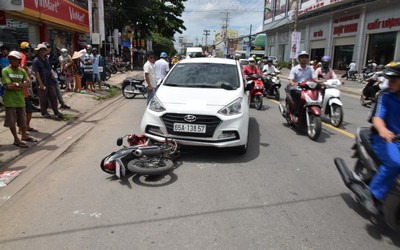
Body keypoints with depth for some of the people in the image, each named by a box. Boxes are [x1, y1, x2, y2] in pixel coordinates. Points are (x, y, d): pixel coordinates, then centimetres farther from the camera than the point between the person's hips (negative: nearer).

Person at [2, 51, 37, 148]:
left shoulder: (22, 71, 7)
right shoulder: (5, 71, -8)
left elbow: (28, 84, -2)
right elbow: (9, 86, -16)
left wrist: (16, 85, -14)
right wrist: (21, 84, -7)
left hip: (20, 99, 4)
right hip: (10, 101, -4)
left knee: (23, 120, 15)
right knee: (11, 121, 4)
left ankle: (24, 135, 33)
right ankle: (16, 139, 16)